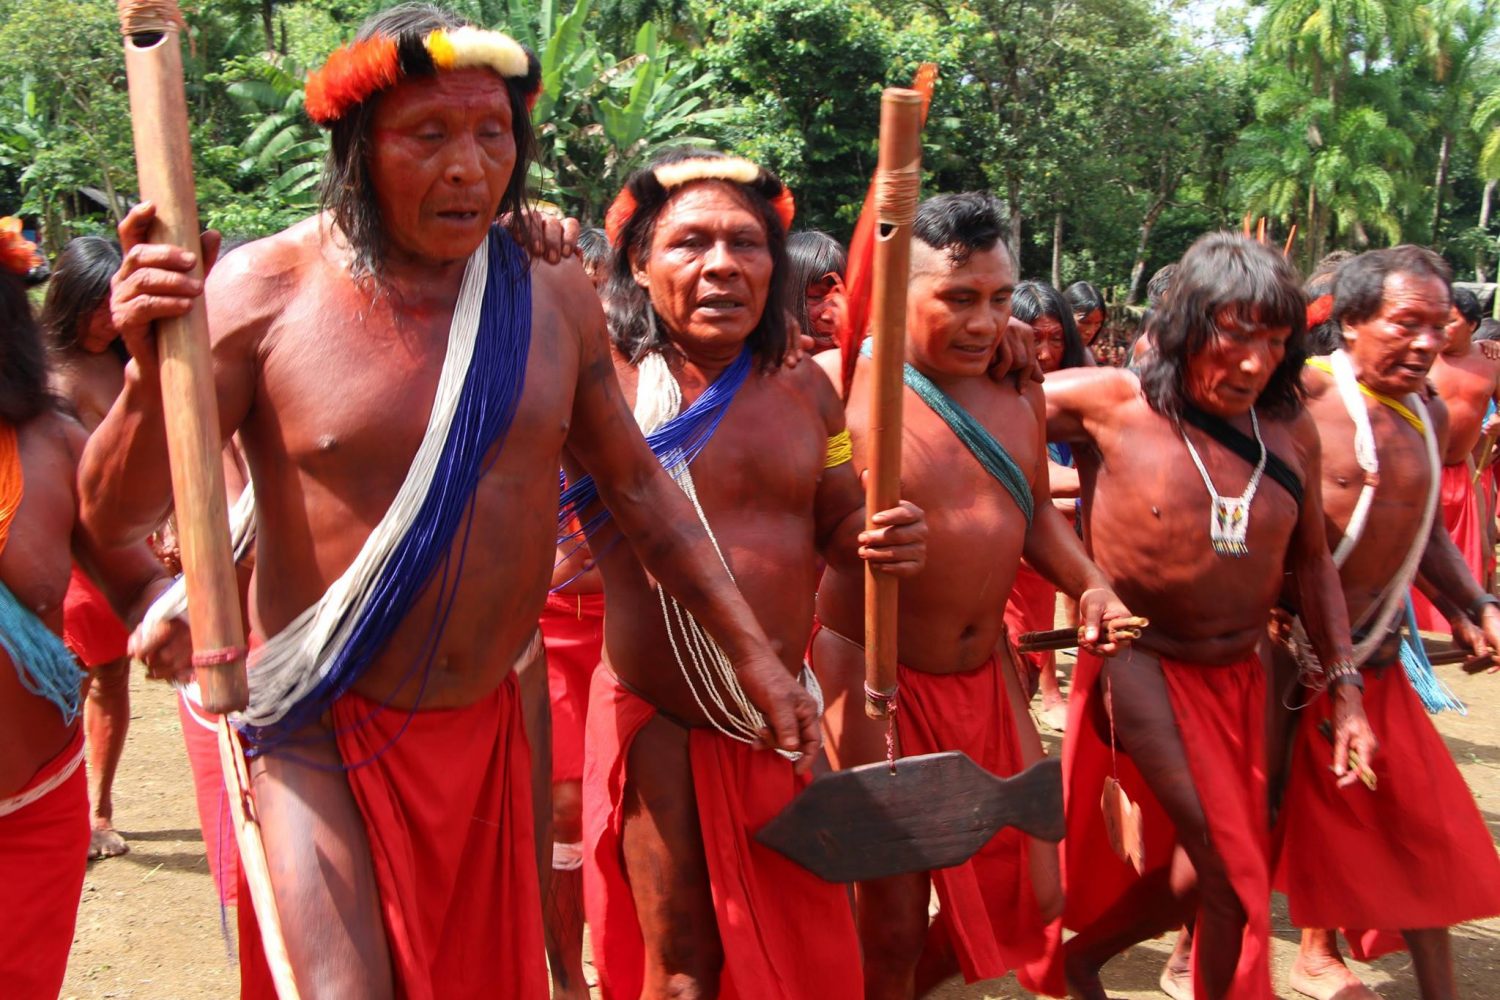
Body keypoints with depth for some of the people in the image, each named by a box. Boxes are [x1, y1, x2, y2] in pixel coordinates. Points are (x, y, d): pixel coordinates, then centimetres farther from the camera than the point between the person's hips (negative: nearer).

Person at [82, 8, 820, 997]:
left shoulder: (556, 298, -2)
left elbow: (636, 483, 9)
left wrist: (753, 653, 7)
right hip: (316, 732, -4)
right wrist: (153, 372, -31)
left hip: (485, 726, 4)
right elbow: (115, 513, -11)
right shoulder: (264, 292, -12)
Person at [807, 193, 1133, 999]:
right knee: (890, 928, 2)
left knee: (1032, 899, 16)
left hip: (986, 672, 7)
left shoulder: (1018, 390, 6)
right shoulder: (840, 388, -16)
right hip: (875, 679, -7)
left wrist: (1091, 586, 3)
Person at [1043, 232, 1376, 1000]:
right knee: (1220, 863, -9)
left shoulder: (1292, 431, -2)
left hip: (1240, 676, 5)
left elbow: (1312, 562, 8)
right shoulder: (1116, 404, -14)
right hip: (1142, 666, -5)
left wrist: (1345, 690, 5)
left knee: (1228, 872, 14)